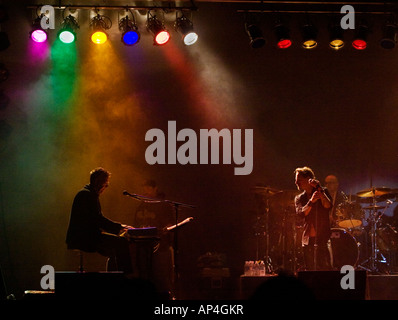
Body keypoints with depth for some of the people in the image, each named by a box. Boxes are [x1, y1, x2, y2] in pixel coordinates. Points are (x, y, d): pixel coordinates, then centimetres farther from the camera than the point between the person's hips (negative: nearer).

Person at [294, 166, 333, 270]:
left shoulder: (323, 192, 4)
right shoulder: (299, 198, 13)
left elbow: (328, 206, -14)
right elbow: (300, 213, -5)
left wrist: (319, 189, -18)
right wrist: (311, 201, -21)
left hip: (322, 238, -5)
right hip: (307, 240, 5)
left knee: (324, 268, -14)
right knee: (310, 270, 6)